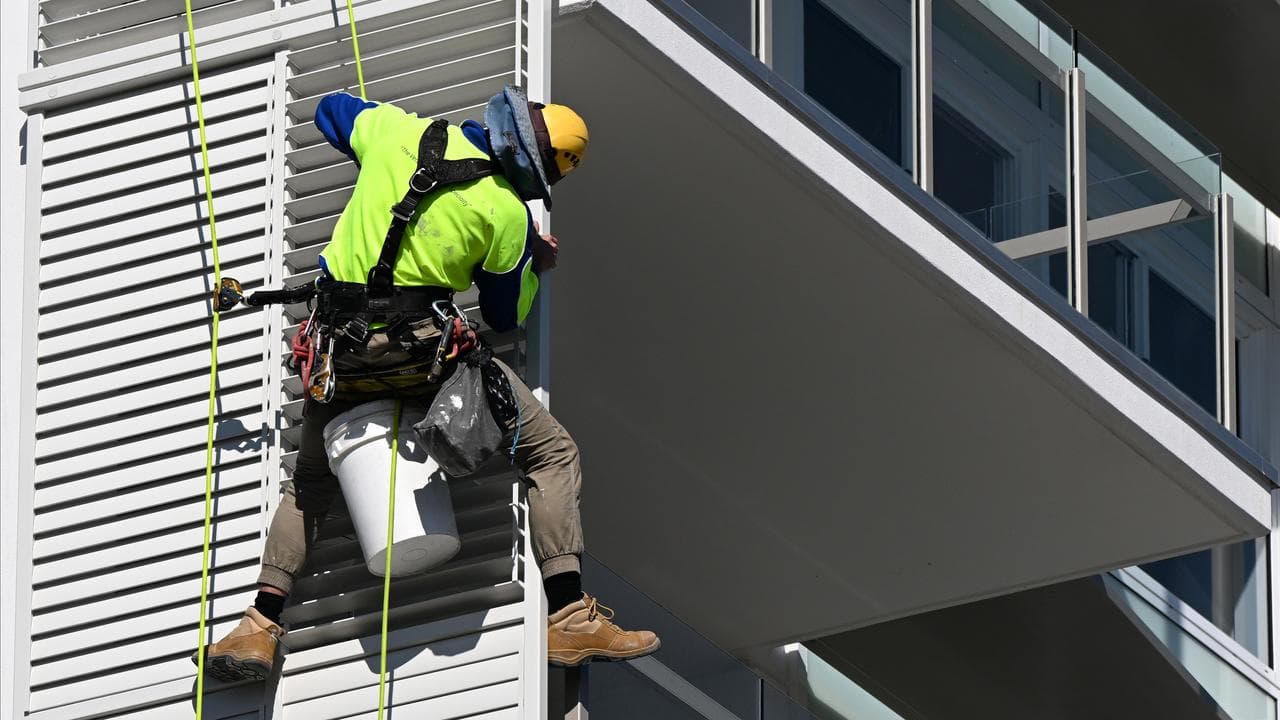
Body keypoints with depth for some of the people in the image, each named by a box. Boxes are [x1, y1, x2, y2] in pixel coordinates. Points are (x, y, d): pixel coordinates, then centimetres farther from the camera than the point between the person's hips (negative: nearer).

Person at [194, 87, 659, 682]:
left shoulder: (397, 132, 5)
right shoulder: (507, 212, -4)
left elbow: (331, 110, 27)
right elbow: (505, 315, 8)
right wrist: (535, 267, 27)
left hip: (340, 345, 4)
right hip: (420, 344, -4)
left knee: (310, 482, 26)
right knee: (551, 455, 6)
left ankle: (259, 628, 14)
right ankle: (570, 618, -7)